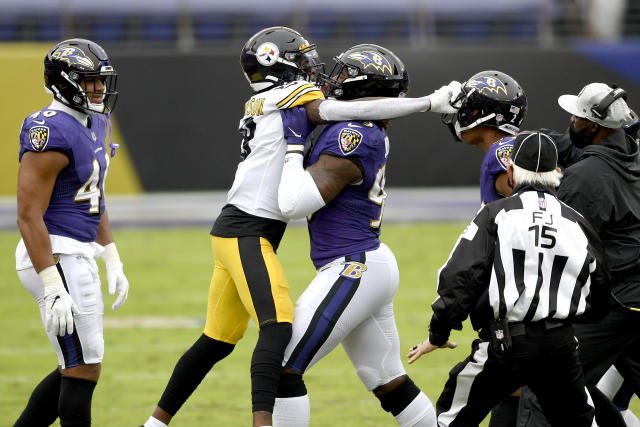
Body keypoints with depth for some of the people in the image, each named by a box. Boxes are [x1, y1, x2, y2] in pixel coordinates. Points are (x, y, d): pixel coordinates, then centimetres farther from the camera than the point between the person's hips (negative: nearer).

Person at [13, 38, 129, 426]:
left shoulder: (92, 124, 12)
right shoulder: (52, 134, -18)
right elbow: (29, 215, -20)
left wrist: (114, 263, 19)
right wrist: (53, 289, -24)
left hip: (77, 257, 10)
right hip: (56, 259, -10)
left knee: (77, 368, 15)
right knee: (84, 370, -5)